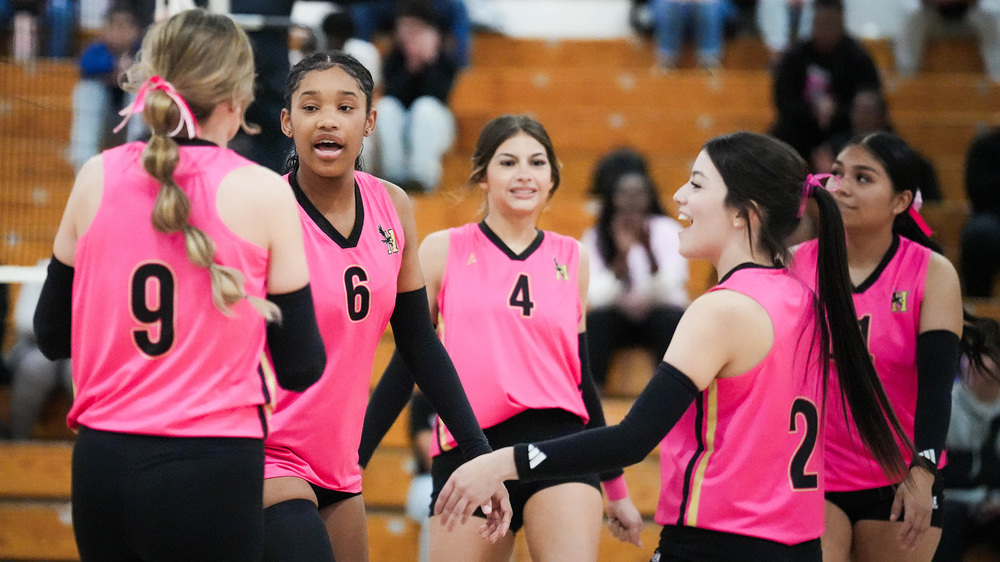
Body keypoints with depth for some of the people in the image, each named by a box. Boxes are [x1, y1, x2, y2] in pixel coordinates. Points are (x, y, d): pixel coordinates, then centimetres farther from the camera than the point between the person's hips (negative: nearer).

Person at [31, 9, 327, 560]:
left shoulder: (97, 177, 3)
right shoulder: (263, 193, -6)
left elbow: (52, 335, 11)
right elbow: (300, 368, -2)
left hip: (101, 465, 4)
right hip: (212, 472, -4)